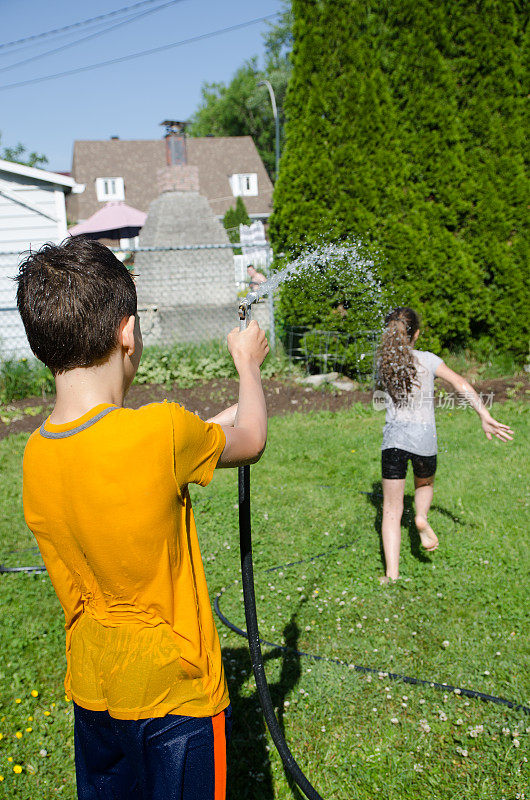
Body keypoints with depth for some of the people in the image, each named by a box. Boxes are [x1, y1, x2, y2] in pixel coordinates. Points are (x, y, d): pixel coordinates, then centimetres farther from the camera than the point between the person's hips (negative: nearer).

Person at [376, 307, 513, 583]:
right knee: (424, 483, 32)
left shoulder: (382, 364, 4)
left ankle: (392, 574, -3)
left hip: (393, 438, 1)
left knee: (391, 510, 5)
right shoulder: (427, 359, -1)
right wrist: (484, 416, -14)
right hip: (423, 439, -1)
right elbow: (459, 383, -11)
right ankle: (421, 517, 3)